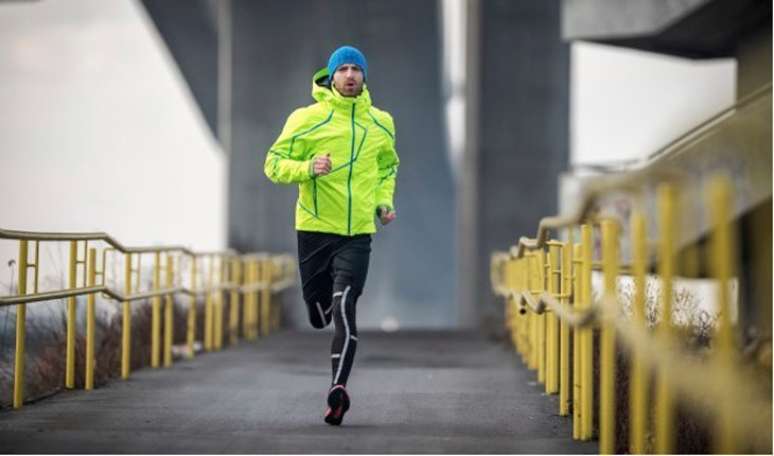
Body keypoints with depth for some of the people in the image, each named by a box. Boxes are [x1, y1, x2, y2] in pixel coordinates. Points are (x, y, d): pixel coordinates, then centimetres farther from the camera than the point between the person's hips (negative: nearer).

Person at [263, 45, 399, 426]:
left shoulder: (381, 123, 9)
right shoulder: (307, 119, -3)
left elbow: (388, 166, 26)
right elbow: (274, 163, -2)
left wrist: (384, 201, 9)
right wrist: (308, 168, -20)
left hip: (358, 233, 1)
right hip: (314, 228, 0)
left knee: (344, 308, -18)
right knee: (319, 314, 9)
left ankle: (338, 387, -22)